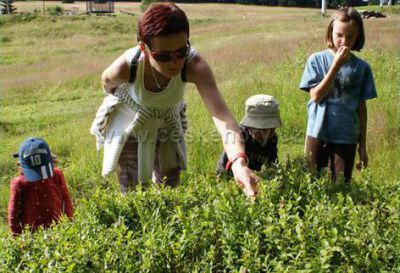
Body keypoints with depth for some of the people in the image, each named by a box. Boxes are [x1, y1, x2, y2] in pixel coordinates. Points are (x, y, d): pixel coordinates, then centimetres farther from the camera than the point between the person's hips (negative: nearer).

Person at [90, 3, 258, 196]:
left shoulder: (195, 66, -40)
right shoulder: (125, 68, -39)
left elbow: (221, 114, -53)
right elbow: (107, 81, -13)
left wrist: (239, 161, -70)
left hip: (166, 121, 2)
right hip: (128, 121, -1)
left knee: (170, 185, 16)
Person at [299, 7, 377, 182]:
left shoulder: (362, 68, 0)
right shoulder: (316, 60, -3)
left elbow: (362, 108, 3)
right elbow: (316, 96, -13)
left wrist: (363, 145, 4)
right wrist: (336, 65, -17)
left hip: (346, 138, 1)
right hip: (318, 134, -1)